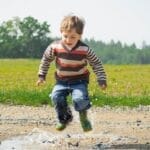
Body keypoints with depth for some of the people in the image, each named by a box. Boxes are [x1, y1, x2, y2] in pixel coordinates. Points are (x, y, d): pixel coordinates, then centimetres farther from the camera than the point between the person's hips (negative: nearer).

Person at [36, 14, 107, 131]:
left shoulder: (85, 50, -16)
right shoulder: (55, 47, -13)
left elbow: (97, 64, -4)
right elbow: (46, 60, 6)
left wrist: (102, 80, -8)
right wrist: (42, 76, 8)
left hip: (79, 81, -2)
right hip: (62, 81, 2)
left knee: (79, 98, -28)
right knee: (56, 97, -24)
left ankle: (83, 117, 8)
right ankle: (64, 117, 7)